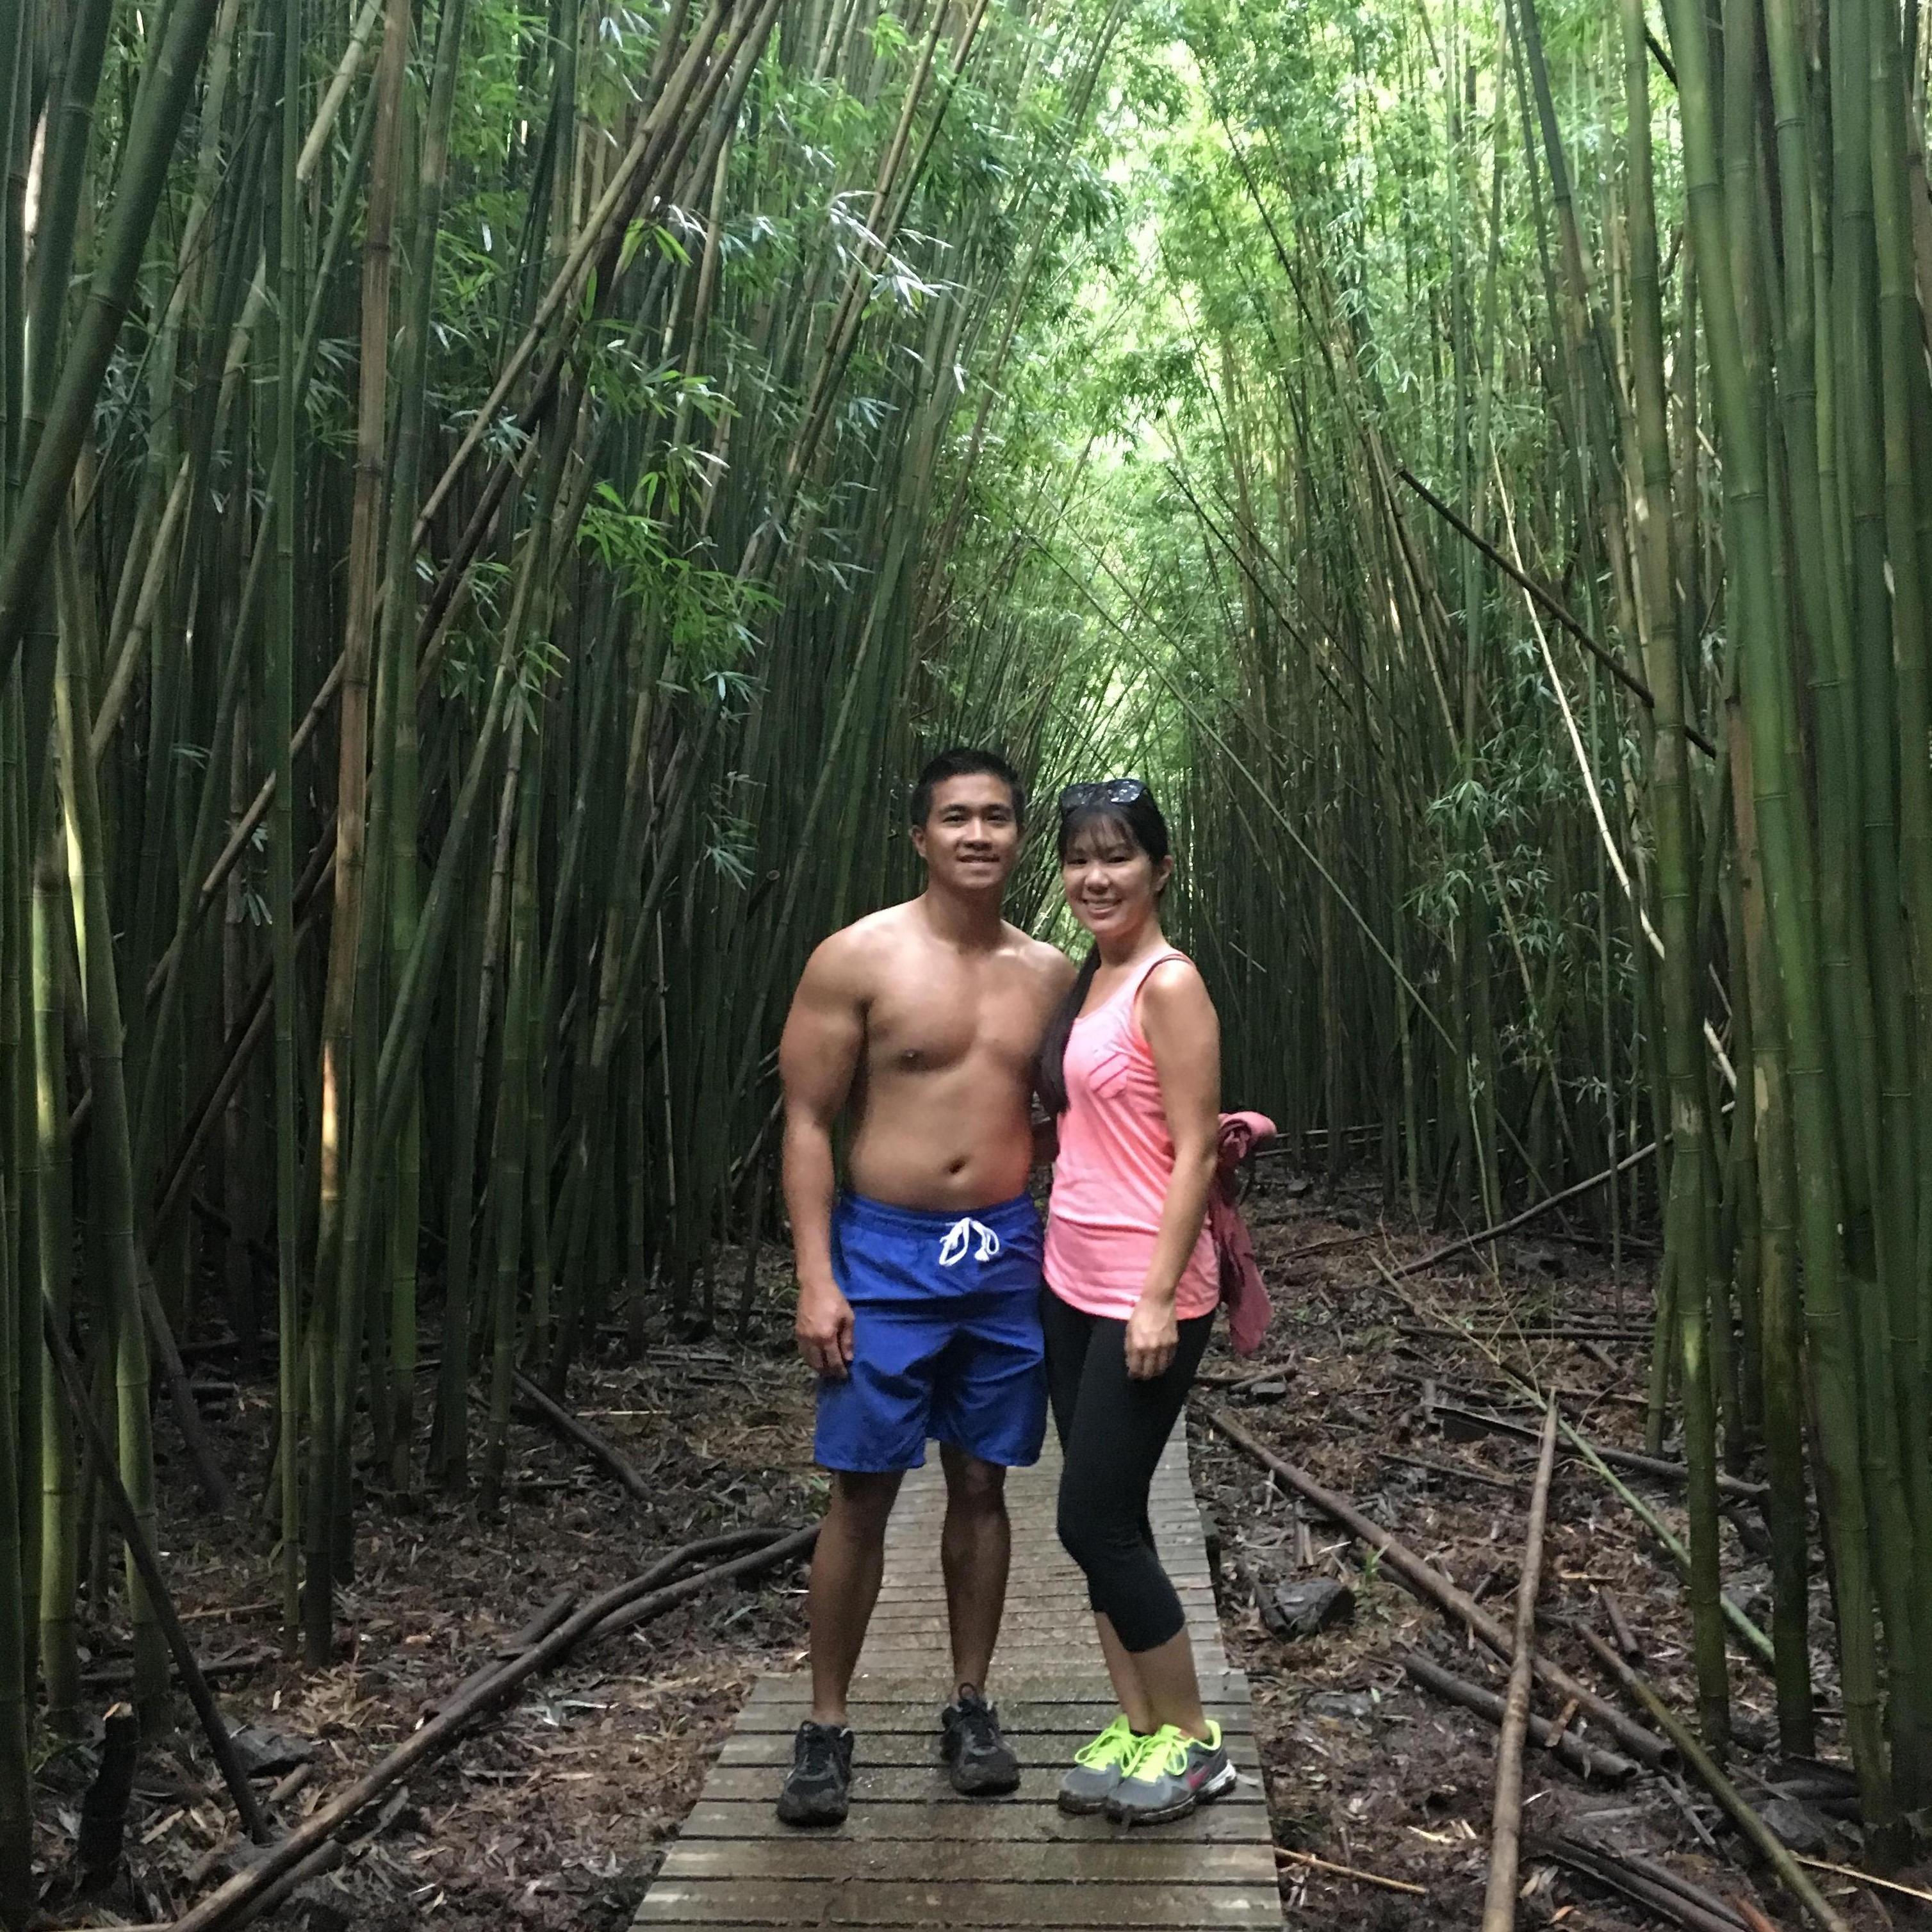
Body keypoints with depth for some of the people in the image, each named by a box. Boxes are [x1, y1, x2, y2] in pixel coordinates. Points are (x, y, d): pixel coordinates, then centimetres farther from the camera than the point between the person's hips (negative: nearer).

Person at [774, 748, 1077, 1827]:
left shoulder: (1049, 973, 6)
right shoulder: (859, 958, -7)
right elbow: (808, 1120, -7)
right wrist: (817, 1279, -13)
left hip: (1009, 1257, 4)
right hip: (887, 1255, -3)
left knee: (982, 1485, 12)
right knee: (863, 1494, 3)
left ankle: (971, 1708, 28)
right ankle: (828, 1726, 19)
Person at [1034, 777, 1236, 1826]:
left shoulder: (1170, 984, -13)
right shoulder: (1086, 982, 11)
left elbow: (1193, 1150, -16)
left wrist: (1161, 1298, -19)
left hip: (1143, 1294, -8)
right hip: (1070, 1284, 8)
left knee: (1096, 1521, -2)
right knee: (1102, 1521, 13)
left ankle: (1191, 1741, 16)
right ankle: (1139, 1727, 26)